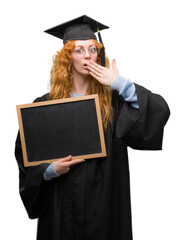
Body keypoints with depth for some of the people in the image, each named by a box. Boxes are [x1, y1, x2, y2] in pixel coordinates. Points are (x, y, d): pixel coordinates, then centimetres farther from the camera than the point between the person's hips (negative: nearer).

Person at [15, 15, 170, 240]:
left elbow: (160, 110, -12)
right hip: (62, 205, 0)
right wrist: (50, 169, -16)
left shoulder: (112, 100, 0)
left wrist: (119, 84, -12)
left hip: (104, 202, 0)